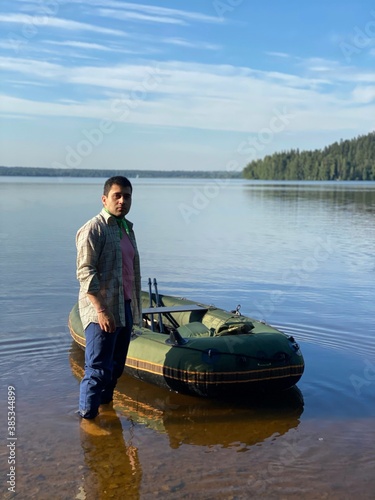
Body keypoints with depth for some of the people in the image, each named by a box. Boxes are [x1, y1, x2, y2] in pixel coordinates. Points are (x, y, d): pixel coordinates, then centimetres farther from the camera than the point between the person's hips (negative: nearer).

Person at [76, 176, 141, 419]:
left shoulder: (128, 228, 14)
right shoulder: (94, 229, -12)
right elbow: (85, 272, -18)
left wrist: (136, 307, 19)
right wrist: (101, 311, -23)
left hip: (125, 308, 8)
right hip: (102, 310, -8)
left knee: (116, 367, 16)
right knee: (98, 369, -5)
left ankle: (105, 407, 32)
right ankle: (87, 417, 6)